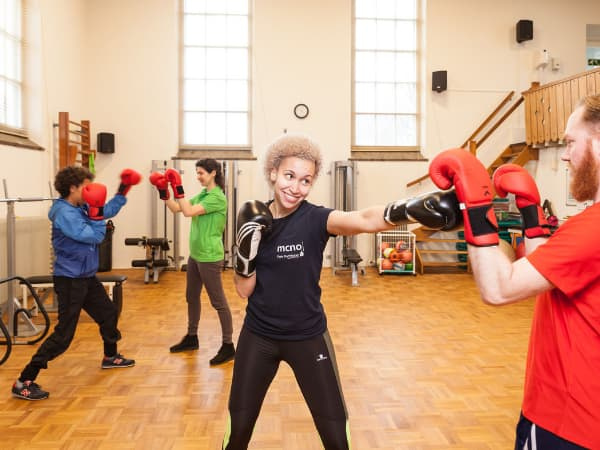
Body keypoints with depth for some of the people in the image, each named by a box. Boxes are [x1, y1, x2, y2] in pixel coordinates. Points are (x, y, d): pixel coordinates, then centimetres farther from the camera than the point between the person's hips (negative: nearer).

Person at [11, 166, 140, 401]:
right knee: (63, 334, -10)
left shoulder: (80, 207, 5)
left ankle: (110, 357, 43)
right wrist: (96, 212, -23)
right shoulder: (64, 213, -22)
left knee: (109, 313, 23)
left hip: (86, 277, 10)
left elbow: (109, 211, 19)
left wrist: (123, 190, 12)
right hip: (70, 279, -10)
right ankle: (24, 382, -3)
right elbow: (93, 236, -25)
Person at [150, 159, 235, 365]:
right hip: (195, 255, 9)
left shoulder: (218, 198, -17)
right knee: (191, 297, 19)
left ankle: (228, 346, 5)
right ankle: (191, 338, 35)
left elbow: (189, 212, -24)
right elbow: (176, 208, 11)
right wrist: (164, 192, 0)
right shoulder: (201, 195, 11)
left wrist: (178, 189, -20)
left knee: (218, 301, -3)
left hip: (210, 257, -9)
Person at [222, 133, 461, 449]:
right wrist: (245, 250, -20)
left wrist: (408, 209, -59)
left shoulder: (315, 219, -15)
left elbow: (364, 220, -39)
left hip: (308, 337, -2)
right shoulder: (254, 221, -4)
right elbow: (244, 291, -2)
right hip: (258, 336, 3)